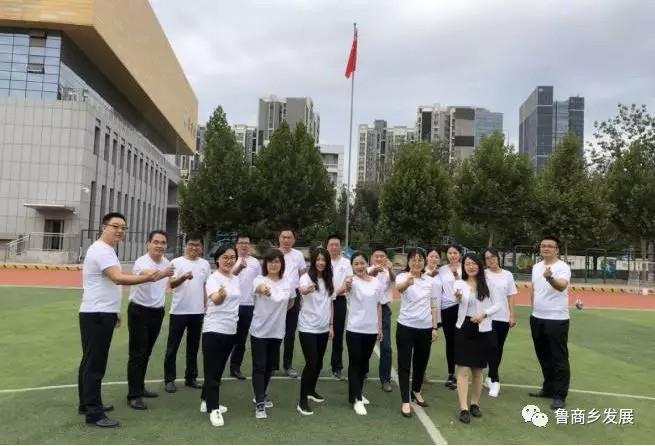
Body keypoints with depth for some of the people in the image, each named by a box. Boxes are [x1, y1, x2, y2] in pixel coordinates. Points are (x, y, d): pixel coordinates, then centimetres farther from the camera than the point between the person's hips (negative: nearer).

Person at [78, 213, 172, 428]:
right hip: (97, 315, -10)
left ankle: (87, 404, 29)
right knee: (95, 364, -5)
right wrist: (151, 277, -40)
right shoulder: (101, 250, -18)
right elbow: (118, 278, -32)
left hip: (102, 314, 10)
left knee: (90, 361, 17)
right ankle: (94, 414, 1)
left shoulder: (107, 250, 16)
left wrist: (114, 311, 23)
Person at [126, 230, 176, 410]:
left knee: (146, 353, 16)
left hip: (157, 311, 7)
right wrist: (163, 273, -65)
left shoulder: (166, 262, 1)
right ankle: (133, 395, 3)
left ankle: (140, 388, 29)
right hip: (139, 311, -7)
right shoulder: (141, 262, -21)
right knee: (137, 354, -4)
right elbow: (148, 274, -48)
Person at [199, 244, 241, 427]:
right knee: (212, 371, -3)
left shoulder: (236, 280, 8)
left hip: (230, 330, 8)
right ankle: (213, 409, 3)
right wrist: (221, 294, -56)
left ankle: (207, 401, 30)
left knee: (219, 369, 16)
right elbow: (215, 300, -35)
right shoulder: (213, 279, -14)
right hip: (214, 330, -7)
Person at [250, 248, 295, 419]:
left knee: (269, 366, 17)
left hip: (277, 331, 5)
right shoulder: (259, 280, -14)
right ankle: (259, 403, 4)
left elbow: (291, 302, 19)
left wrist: (278, 313, 10)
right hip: (259, 331, -4)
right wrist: (263, 289, -64)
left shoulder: (287, 283, -1)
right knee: (259, 367, -3)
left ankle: (261, 395, 36)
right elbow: (259, 287, -41)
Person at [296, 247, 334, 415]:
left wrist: (331, 324, 11)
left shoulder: (328, 280, 6)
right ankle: (302, 401, 0)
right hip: (307, 328, -6)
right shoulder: (306, 277, -13)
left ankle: (311, 391, 36)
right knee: (311, 363, -9)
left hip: (323, 328, 6)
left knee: (318, 362, 15)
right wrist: (307, 289, -61)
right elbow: (301, 290, -37)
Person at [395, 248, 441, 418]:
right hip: (406, 327, -4)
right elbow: (399, 287, -36)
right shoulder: (402, 277, -10)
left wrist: (435, 327, 4)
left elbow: (434, 306, 9)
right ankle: (405, 401, 11)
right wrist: (407, 282, -58)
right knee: (405, 364, 1)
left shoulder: (431, 281, 3)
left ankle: (416, 391, 41)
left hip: (425, 328, 4)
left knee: (421, 363, 17)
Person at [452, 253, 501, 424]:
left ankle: (475, 403, 29)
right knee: (463, 370, -3)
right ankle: (463, 408, 1)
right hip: (464, 329, -1)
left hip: (483, 331, 1)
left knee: (478, 370, 13)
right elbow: (463, 302, -20)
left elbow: (498, 304, 2)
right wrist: (458, 298, -44)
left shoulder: (488, 283, 1)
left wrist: (484, 314, -15)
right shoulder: (459, 284, -2)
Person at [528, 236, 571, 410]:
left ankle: (559, 395, 11)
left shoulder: (563, 267, -14)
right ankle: (548, 388, 31)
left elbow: (562, 286, -34)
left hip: (557, 319, -7)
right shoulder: (536, 267, 8)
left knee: (559, 359, 2)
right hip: (537, 318, 7)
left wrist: (550, 278, -54)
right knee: (544, 356, 17)